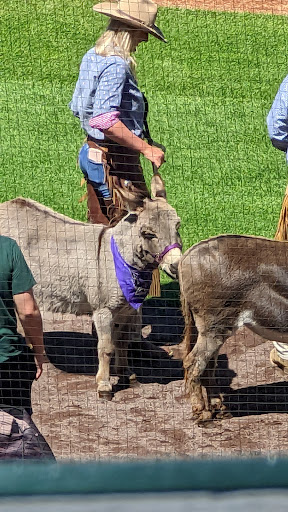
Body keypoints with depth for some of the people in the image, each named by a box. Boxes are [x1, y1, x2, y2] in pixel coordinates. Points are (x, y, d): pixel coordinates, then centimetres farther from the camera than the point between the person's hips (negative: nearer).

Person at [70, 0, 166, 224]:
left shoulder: (92, 57, 10)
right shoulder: (116, 65, -19)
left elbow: (77, 107, 19)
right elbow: (103, 119, -29)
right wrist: (145, 148, -26)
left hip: (91, 152, 10)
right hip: (115, 160, -10)